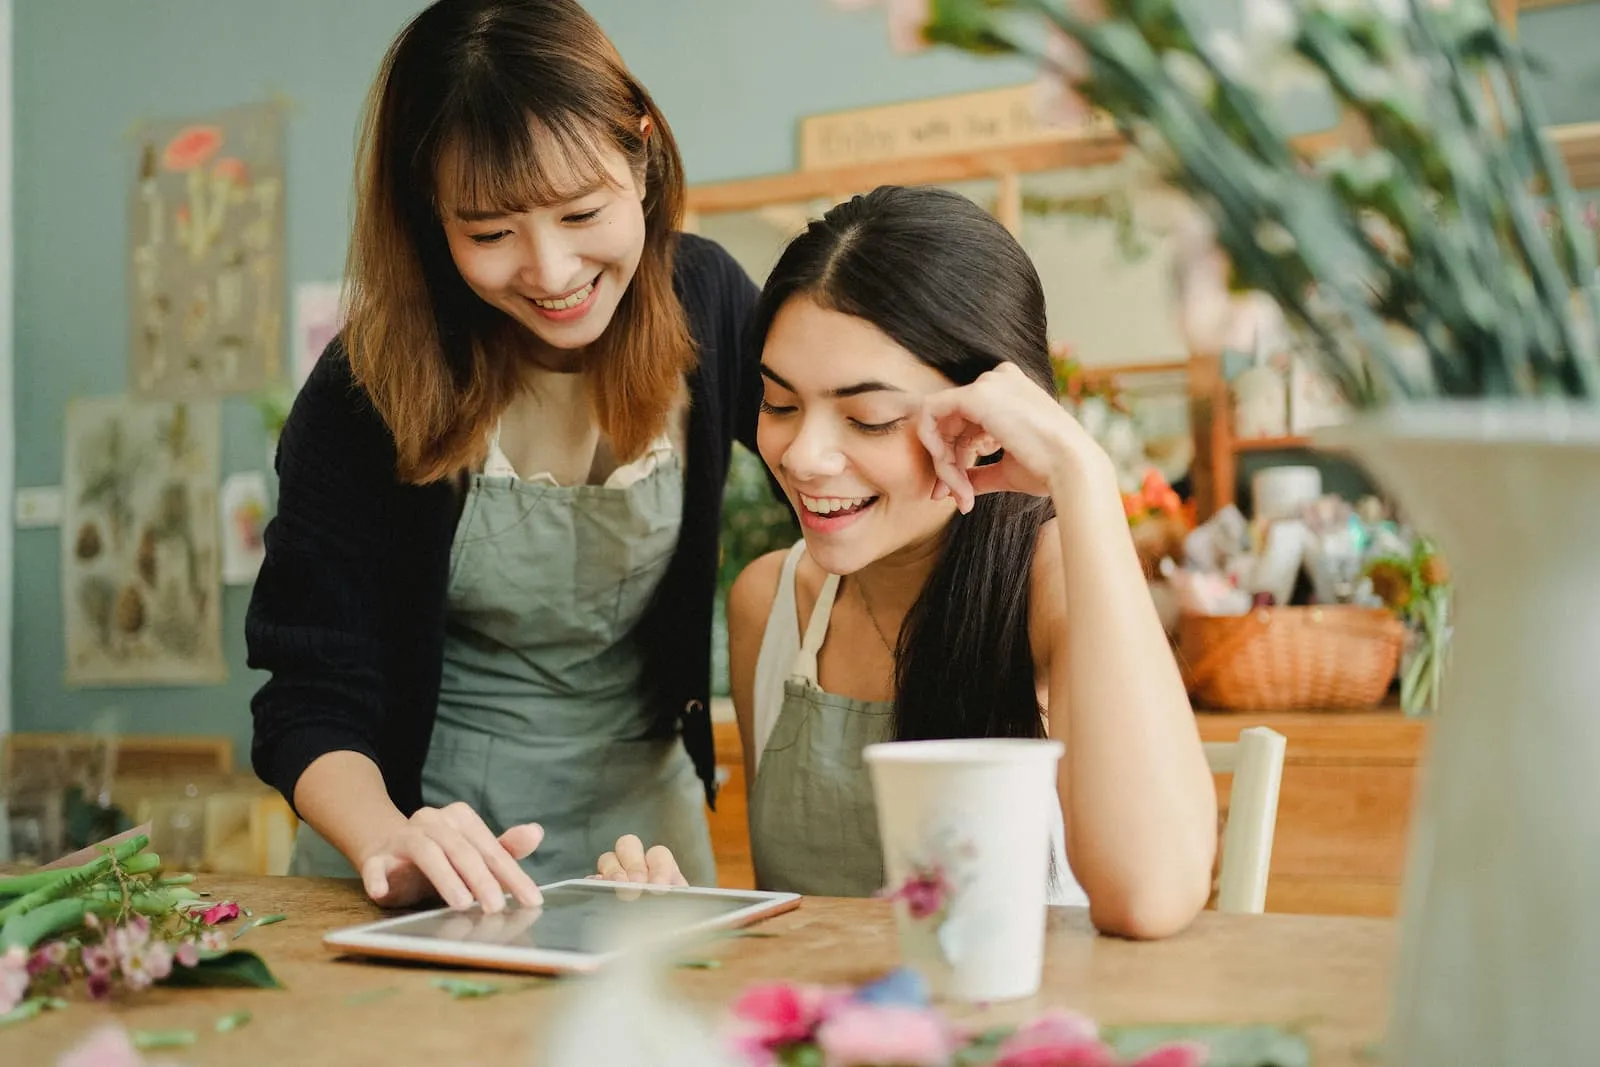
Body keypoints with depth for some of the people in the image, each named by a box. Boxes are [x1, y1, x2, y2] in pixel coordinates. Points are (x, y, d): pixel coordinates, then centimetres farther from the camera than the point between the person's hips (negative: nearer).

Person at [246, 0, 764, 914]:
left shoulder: (706, 301, -8)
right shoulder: (366, 391, -15)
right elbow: (312, 701, -13)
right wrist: (390, 843, -33)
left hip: (642, 823, 1)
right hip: (429, 836, -1)